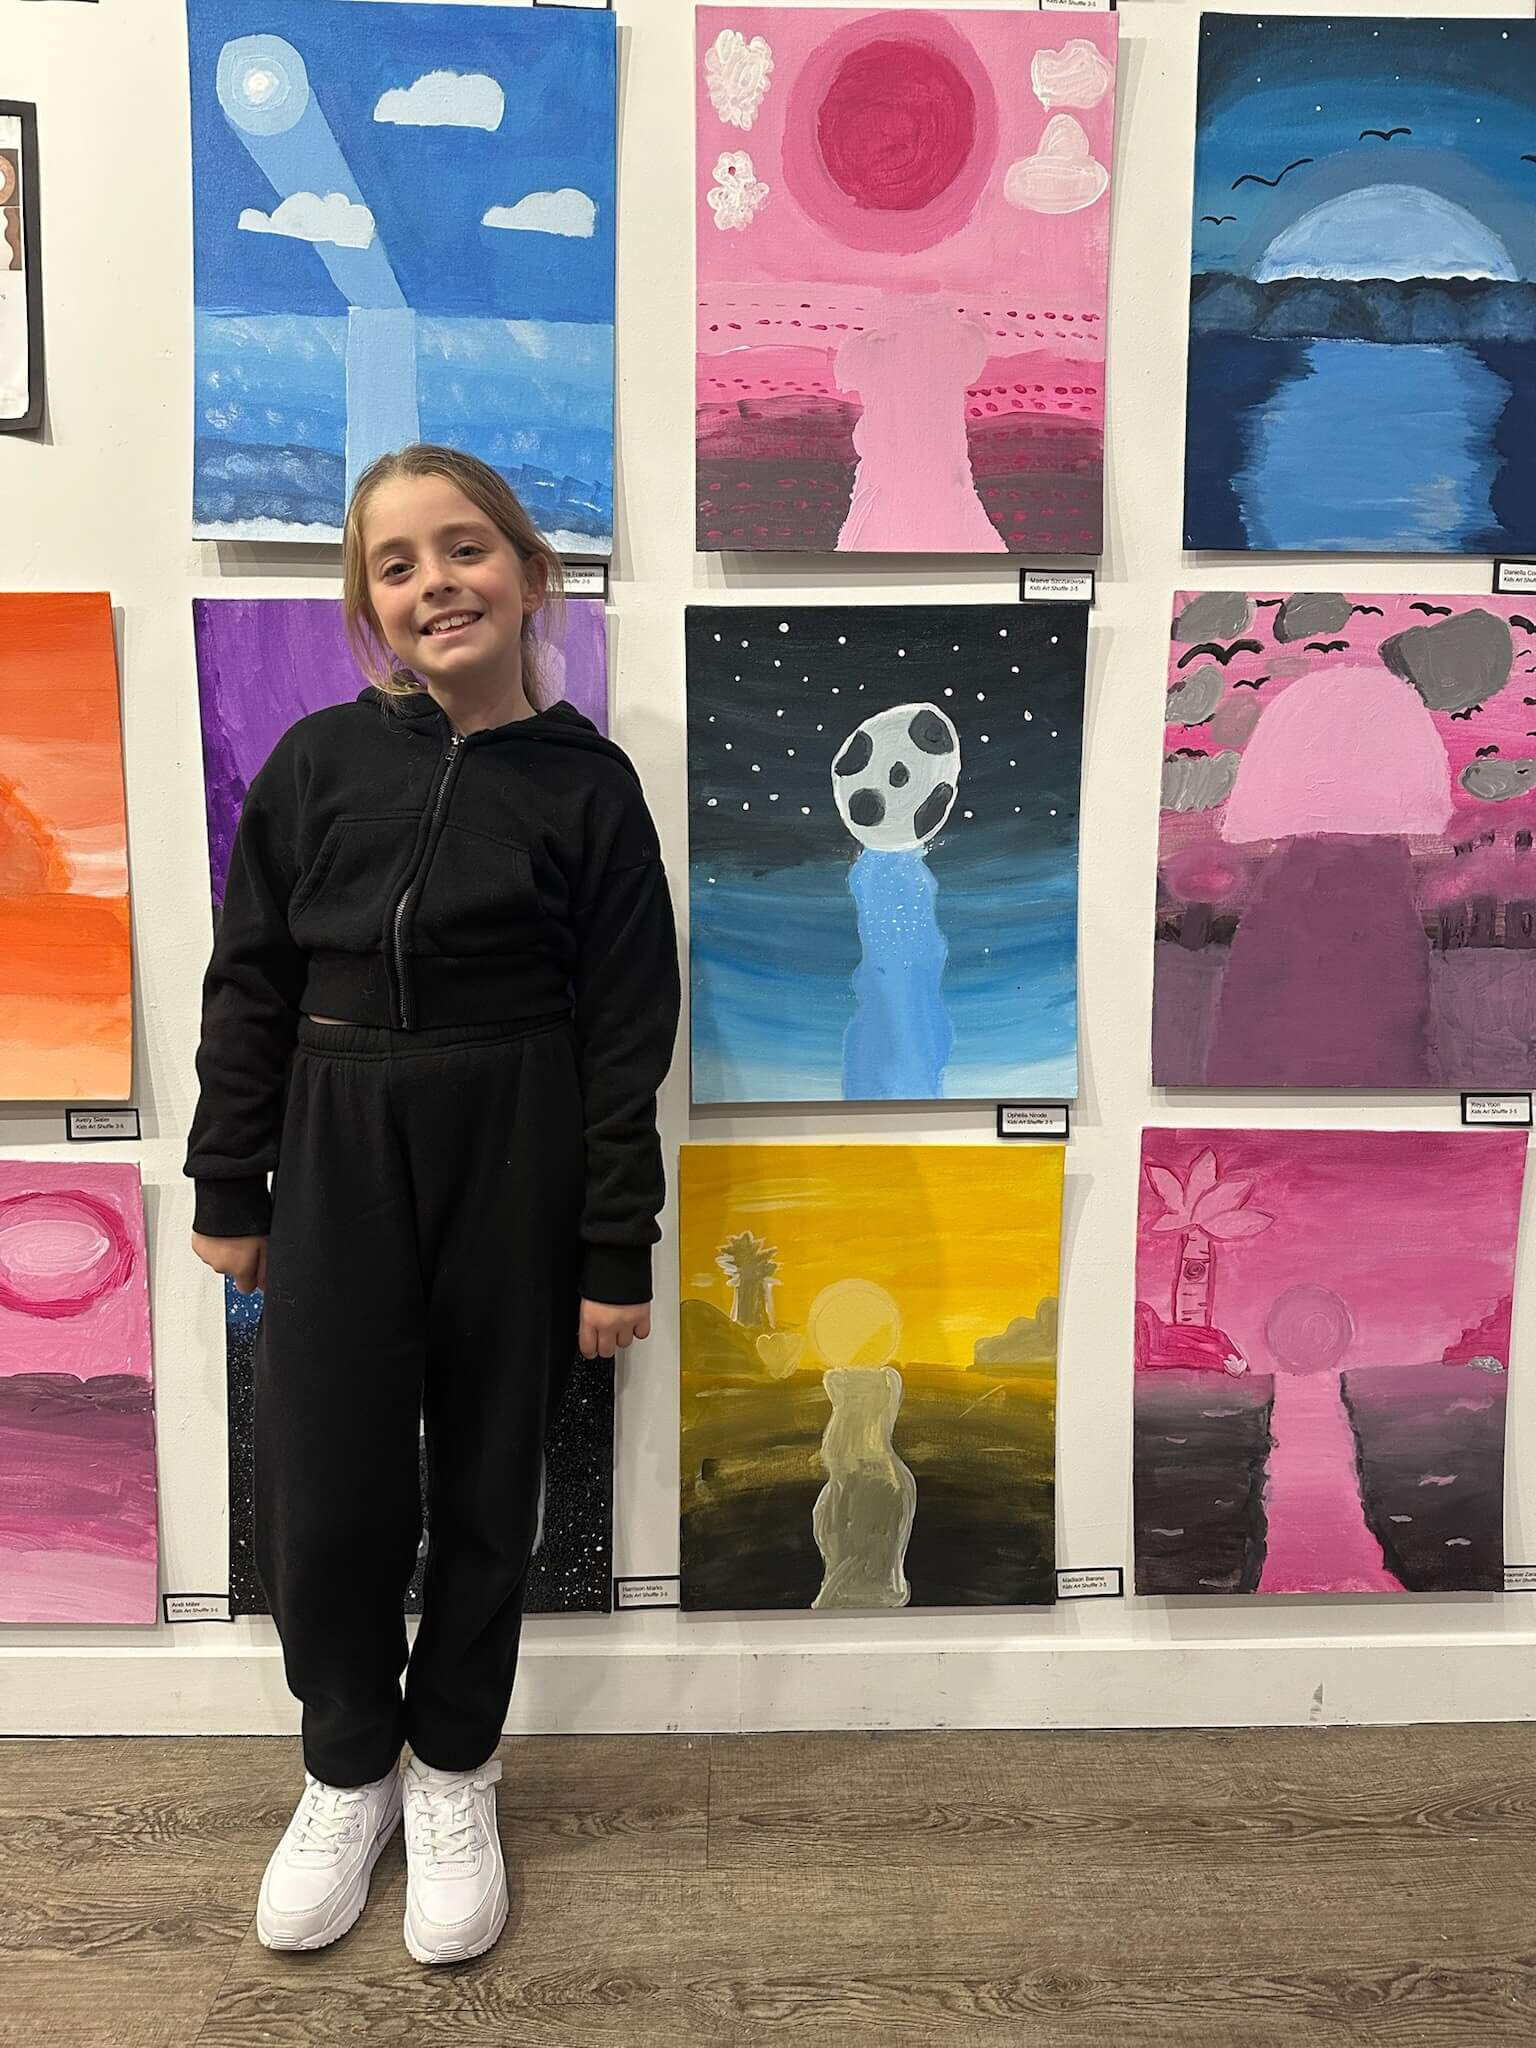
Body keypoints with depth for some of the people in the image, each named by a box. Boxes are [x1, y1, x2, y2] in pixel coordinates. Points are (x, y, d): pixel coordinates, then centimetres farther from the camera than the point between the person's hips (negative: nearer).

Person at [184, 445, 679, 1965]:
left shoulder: (584, 786, -5)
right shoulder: (319, 760, -1)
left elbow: (625, 1033, -4)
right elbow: (248, 983, 5)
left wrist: (618, 1254, -5)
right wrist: (227, 1191, 5)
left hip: (514, 1157, -1)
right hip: (338, 1154, 2)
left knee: (486, 1479, 11)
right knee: (321, 1485, 5)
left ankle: (453, 1775, 34)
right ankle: (348, 1769, 31)